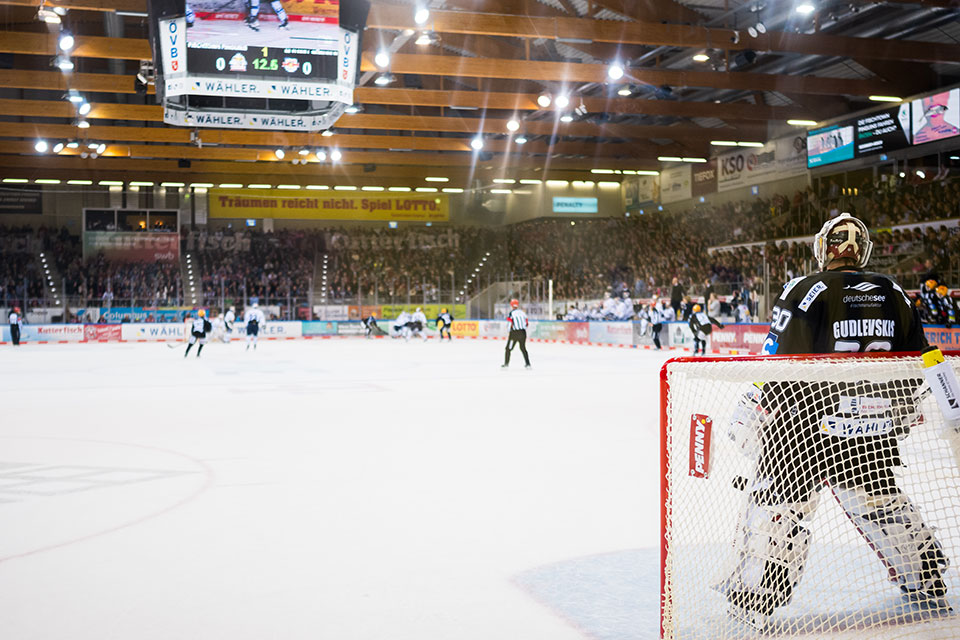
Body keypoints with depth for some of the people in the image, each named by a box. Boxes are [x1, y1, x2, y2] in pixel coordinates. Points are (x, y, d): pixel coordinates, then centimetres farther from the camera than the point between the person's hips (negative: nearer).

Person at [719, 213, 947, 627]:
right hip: (874, 429, 5)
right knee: (880, 500, 23)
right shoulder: (894, 294, 7)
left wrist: (753, 413, -5)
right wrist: (900, 412, 28)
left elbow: (779, 363, -13)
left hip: (808, 425, -5)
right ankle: (926, 579, 38)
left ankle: (753, 595, 5)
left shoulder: (806, 291, -9)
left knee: (779, 506, 3)